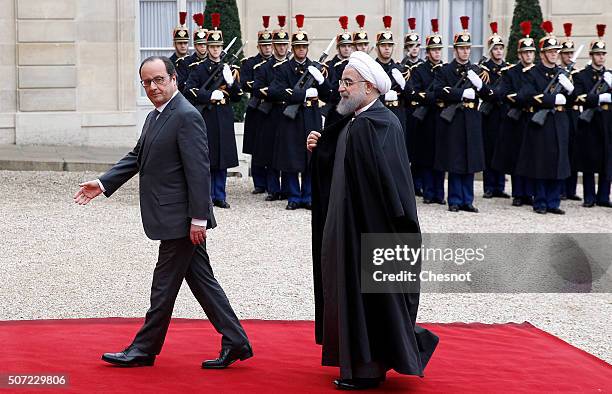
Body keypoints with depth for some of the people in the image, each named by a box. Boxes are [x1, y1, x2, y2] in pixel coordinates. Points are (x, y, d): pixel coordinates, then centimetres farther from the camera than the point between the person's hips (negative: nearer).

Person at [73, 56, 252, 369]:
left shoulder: (187, 116, -16)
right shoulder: (155, 116, 15)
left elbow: (199, 171, -19)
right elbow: (137, 157, 20)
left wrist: (198, 218, -21)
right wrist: (103, 184, 9)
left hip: (180, 218, -10)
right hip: (171, 217, 10)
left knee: (164, 284, 1)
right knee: (201, 279, 11)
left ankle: (144, 349, 11)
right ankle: (234, 342, 16)